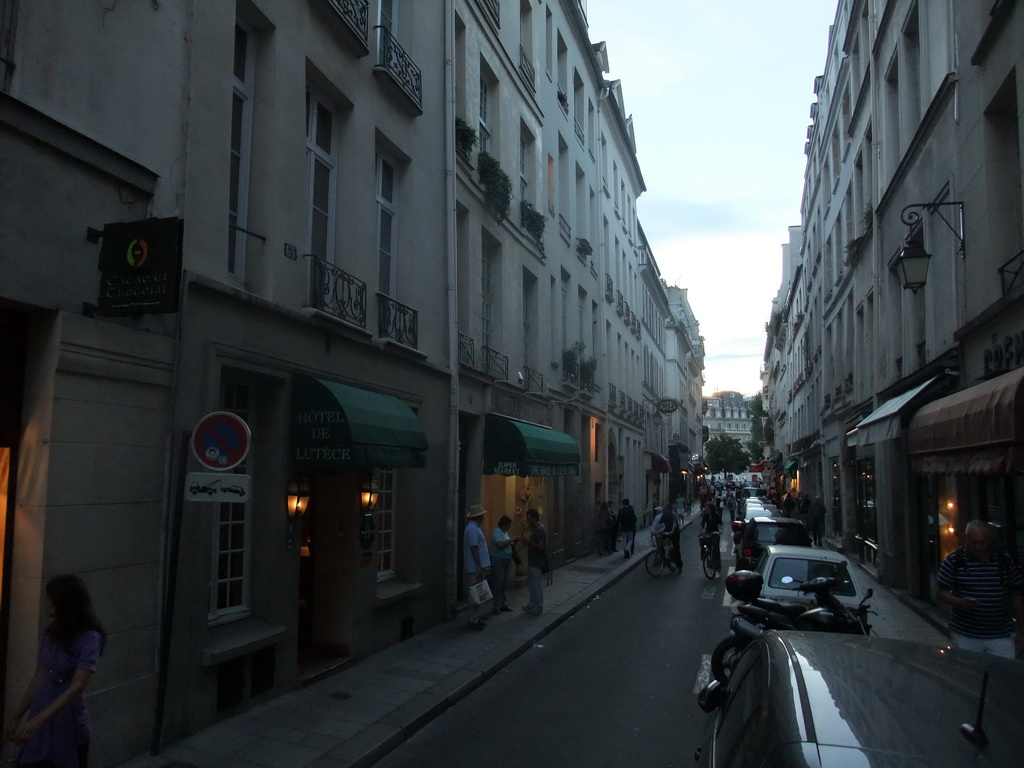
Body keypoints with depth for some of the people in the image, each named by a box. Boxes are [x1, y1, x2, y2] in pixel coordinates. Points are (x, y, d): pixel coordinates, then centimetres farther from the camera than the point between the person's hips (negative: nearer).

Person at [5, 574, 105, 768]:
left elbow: (77, 687, -23)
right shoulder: (50, 634, 4)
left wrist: (38, 720, -29)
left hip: (69, 730, -6)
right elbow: (38, 679, 12)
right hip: (41, 728, 6)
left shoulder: (88, 638, -16)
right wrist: (16, 716, 13)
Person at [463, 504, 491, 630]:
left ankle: (476, 618, 21)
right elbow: (474, 549, -23)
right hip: (476, 568, -10)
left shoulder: (475, 527, 15)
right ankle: (473, 621, 0)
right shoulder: (472, 529, -18)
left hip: (479, 566, 10)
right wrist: (479, 567, -24)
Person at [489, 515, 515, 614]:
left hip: (505, 560, 9)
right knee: (498, 584, -6)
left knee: (503, 583, 13)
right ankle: (496, 607, -1)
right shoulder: (496, 532, -14)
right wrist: (510, 540, -19)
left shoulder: (505, 532, 14)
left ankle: (503, 604, 21)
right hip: (498, 560, -9)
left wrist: (512, 544, 6)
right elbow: (500, 544, -27)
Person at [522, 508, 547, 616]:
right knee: (530, 584, 19)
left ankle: (539, 608, 8)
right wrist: (527, 540, 4)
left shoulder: (539, 529, -20)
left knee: (537, 585, -1)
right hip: (533, 562, 11)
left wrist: (529, 541, -19)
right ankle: (532, 604, 31)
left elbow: (541, 546, -27)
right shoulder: (536, 528, 12)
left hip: (537, 563, -11)